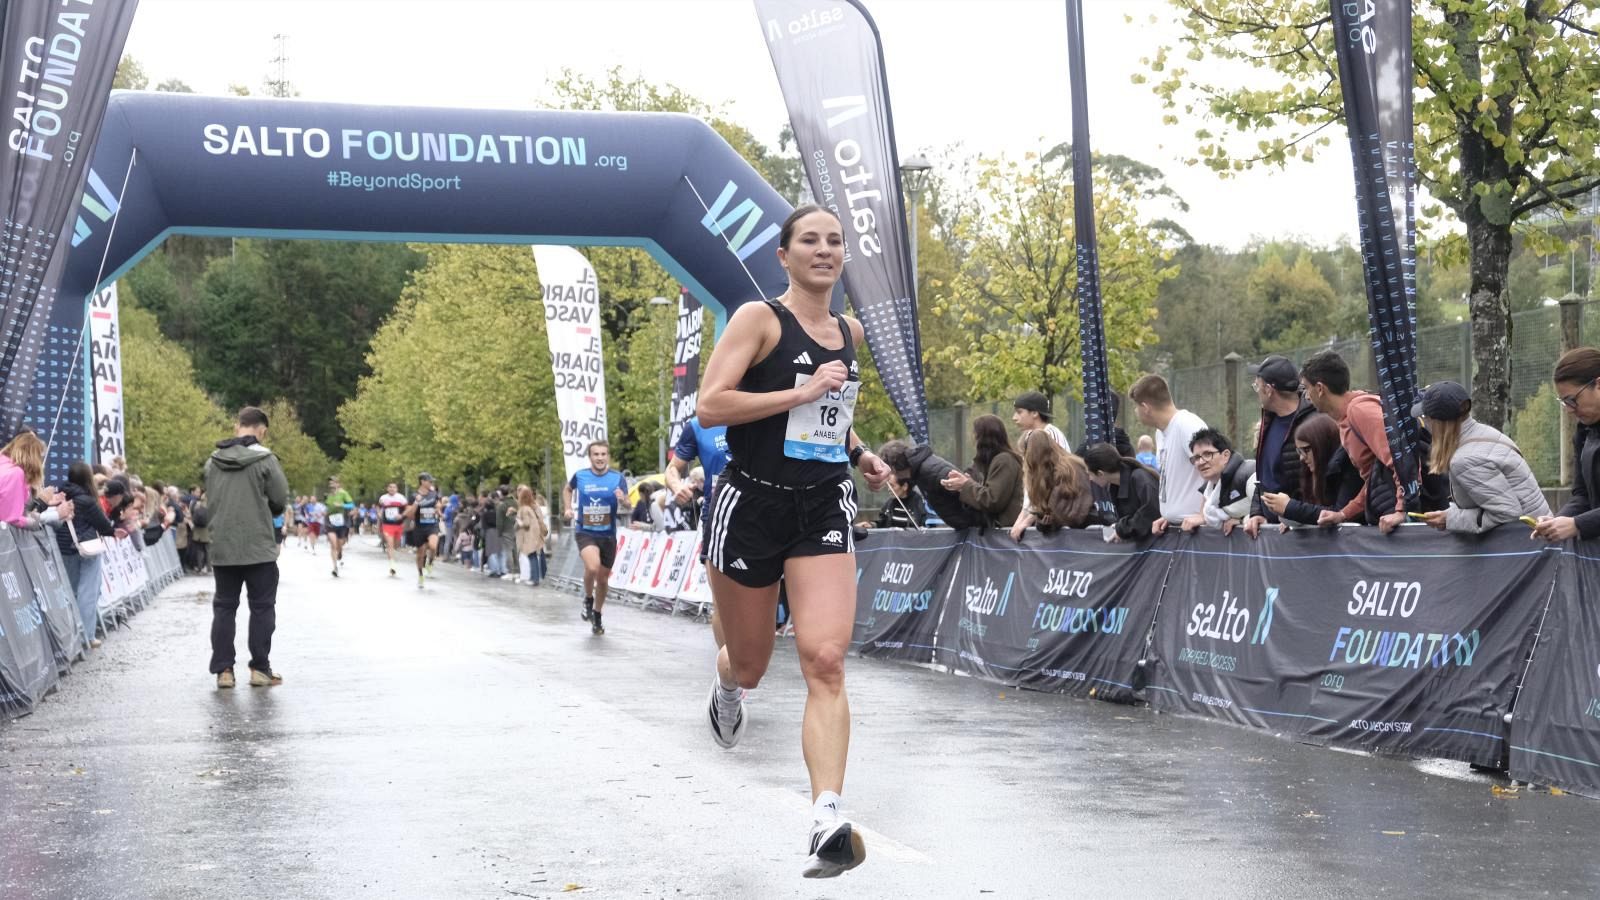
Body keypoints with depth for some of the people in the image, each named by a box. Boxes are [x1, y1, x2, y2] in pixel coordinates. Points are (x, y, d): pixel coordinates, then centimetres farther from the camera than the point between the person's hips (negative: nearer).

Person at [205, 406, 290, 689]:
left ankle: (223, 670, 7)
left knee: (224, 607, 10)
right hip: (259, 547, -4)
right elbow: (281, 499, -6)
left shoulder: (213, 461, 5)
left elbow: (211, 498, 13)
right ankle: (260, 668, 6)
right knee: (262, 608, 5)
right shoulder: (264, 458, -10)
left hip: (222, 548, 4)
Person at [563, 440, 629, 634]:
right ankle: (588, 600, 1)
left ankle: (597, 616, 34)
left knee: (603, 578, 12)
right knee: (592, 567, -28)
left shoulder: (618, 478, -6)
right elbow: (567, 489, 18)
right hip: (585, 533, -2)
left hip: (608, 535, 2)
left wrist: (623, 499, -31)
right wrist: (567, 508, 4)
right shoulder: (580, 476, -4)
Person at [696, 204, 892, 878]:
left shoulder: (849, 332, 12)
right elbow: (710, 406, -17)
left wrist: (860, 454, 13)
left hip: (824, 509, 3)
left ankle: (828, 820, -22)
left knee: (826, 662, -16)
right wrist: (801, 393, -21)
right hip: (752, 505, -3)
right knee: (750, 664, 13)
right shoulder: (759, 318, -7)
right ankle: (727, 683, 53)